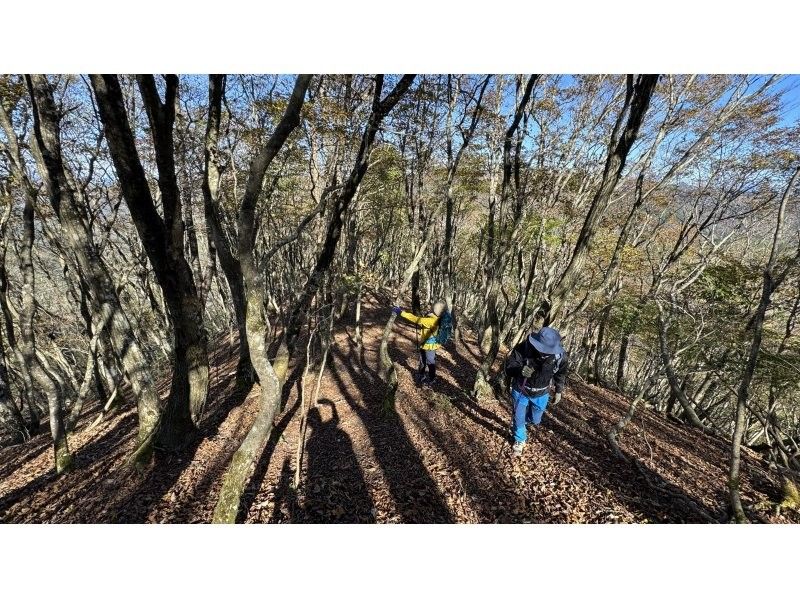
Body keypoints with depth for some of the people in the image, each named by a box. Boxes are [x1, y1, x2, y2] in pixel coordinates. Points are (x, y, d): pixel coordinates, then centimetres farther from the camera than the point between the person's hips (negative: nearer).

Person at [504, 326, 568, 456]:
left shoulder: (560, 356, -24)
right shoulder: (524, 347, -34)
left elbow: (561, 374, -2)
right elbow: (509, 365, -26)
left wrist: (559, 391, 8)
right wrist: (520, 370, -47)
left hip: (540, 394, 2)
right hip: (520, 391, -2)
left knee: (535, 420, 23)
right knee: (519, 418, 15)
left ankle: (528, 419, 61)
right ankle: (519, 441, 46)